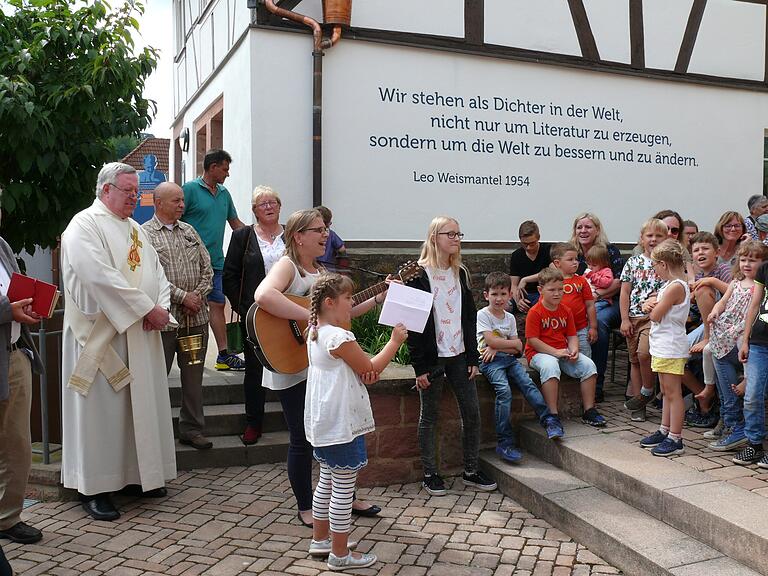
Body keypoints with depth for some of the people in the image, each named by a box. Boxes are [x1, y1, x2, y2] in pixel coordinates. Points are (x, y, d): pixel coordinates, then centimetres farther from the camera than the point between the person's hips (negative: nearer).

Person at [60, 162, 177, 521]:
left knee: (141, 406, 12)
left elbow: (156, 272, 14)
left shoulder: (134, 229, 17)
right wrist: (149, 308, -19)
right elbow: (100, 277, -21)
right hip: (101, 334, -8)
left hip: (140, 335, 8)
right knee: (101, 409, -2)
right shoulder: (85, 225, -8)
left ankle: (137, 475, 24)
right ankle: (94, 488, 8)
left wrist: (160, 308, -7)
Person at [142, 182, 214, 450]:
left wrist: (198, 294, -3)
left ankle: (192, 428, 22)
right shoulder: (145, 234, -4)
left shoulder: (189, 231, 15)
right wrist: (182, 297, -14)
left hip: (196, 316, 5)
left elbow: (207, 267, 13)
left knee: (193, 376, 11)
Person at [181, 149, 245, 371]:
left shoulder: (224, 193, 16)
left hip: (216, 261, 7)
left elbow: (236, 224, 22)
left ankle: (224, 355, 14)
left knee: (217, 305, 9)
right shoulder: (190, 189, -6)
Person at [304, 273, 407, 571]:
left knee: (327, 480, 21)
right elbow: (371, 368, -12)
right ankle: (340, 554, 11)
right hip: (342, 424, -10)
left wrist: (365, 374, -4)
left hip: (323, 423, 10)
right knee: (344, 488, 0)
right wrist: (395, 340, -1)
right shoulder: (340, 337, -22)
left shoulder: (316, 334, 9)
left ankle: (320, 539, 33)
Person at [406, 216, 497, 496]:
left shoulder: (460, 273, 9)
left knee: (472, 412, 7)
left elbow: (469, 317, 12)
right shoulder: (419, 275, -9)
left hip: (459, 356, 6)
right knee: (429, 416, 6)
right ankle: (430, 474, 19)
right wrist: (419, 366, -13)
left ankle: (471, 471, 21)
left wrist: (473, 357, 6)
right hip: (432, 357, -5)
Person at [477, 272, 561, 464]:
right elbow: (491, 341, -13)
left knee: (527, 383, -20)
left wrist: (497, 347, -8)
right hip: (490, 361, -5)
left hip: (508, 359, 5)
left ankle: (549, 421, -21)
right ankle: (505, 442, -24)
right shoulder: (482, 315, -1)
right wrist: (512, 343, -1)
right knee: (504, 390, -26)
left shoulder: (510, 318, 15)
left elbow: (518, 349, 8)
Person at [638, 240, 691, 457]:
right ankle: (664, 431, 27)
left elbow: (655, 315, -19)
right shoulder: (670, 285, 13)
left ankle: (675, 439, 2)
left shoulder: (675, 287, -18)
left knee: (673, 393, -4)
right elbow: (653, 310, 15)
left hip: (671, 348, -10)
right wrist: (649, 305, -6)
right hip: (663, 347, 10)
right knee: (666, 392, 17)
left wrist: (652, 307, 2)